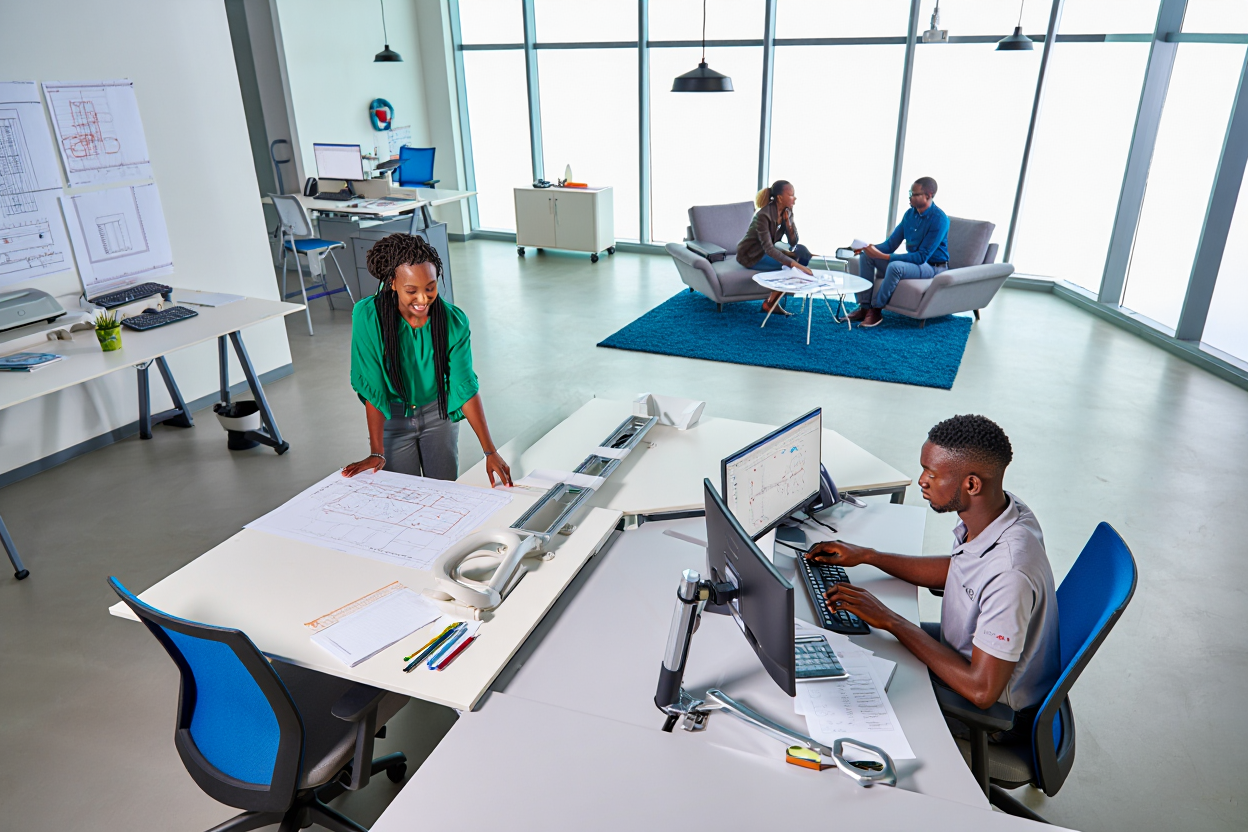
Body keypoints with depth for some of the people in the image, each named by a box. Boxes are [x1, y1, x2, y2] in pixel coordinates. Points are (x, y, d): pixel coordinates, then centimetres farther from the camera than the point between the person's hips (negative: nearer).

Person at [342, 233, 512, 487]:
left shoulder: (454, 321, -20)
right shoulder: (368, 316, -24)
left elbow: (465, 387, -18)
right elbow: (372, 387, -20)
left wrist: (490, 452, -24)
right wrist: (377, 453, -20)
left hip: (438, 412, 1)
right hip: (392, 417, -1)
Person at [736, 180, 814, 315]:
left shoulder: (786, 212, -2)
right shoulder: (763, 215, -26)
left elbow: (793, 242, -4)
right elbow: (768, 248, -35)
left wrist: (787, 219, -18)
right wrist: (796, 264, -42)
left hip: (766, 251, 8)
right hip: (750, 255, -8)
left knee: (803, 252, -12)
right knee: (791, 267, -24)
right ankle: (769, 303, -8)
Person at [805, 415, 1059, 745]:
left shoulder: (1009, 574, -39)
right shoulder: (996, 510, -12)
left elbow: (981, 691, -34)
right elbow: (956, 568, 10)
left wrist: (890, 621, -28)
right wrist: (866, 555, 4)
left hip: (996, 716, -8)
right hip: (970, 656, 8)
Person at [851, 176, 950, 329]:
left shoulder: (939, 219, -21)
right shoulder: (910, 213, 3)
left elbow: (922, 257, -26)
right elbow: (891, 243, 6)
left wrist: (883, 256, -31)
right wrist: (873, 249, -17)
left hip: (932, 267, -8)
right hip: (912, 260, 8)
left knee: (895, 266, -37)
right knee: (866, 255, -5)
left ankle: (876, 309, -19)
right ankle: (864, 307, -11)